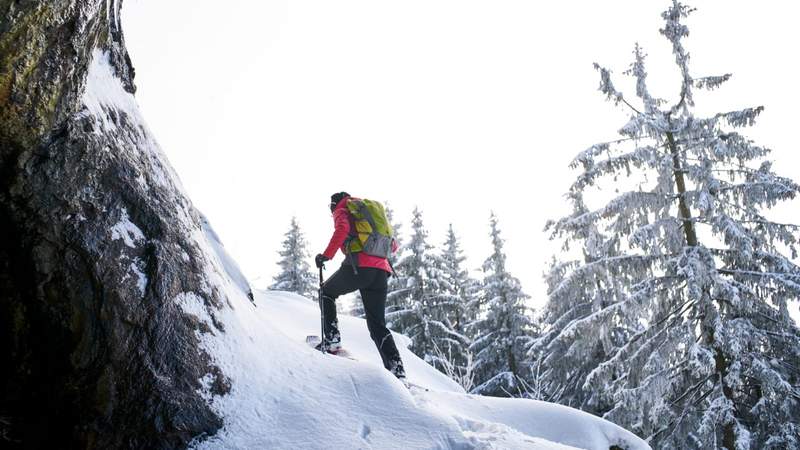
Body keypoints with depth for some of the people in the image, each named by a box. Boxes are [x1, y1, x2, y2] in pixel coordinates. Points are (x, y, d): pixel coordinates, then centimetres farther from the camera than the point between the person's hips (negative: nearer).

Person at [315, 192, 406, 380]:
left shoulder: (341, 211, 14)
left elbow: (342, 229, -12)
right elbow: (392, 246, 29)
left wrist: (326, 255, -12)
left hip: (359, 266, -5)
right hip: (382, 270, 6)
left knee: (327, 293, 23)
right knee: (378, 325, 9)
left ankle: (332, 340, 9)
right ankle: (397, 370, -6)